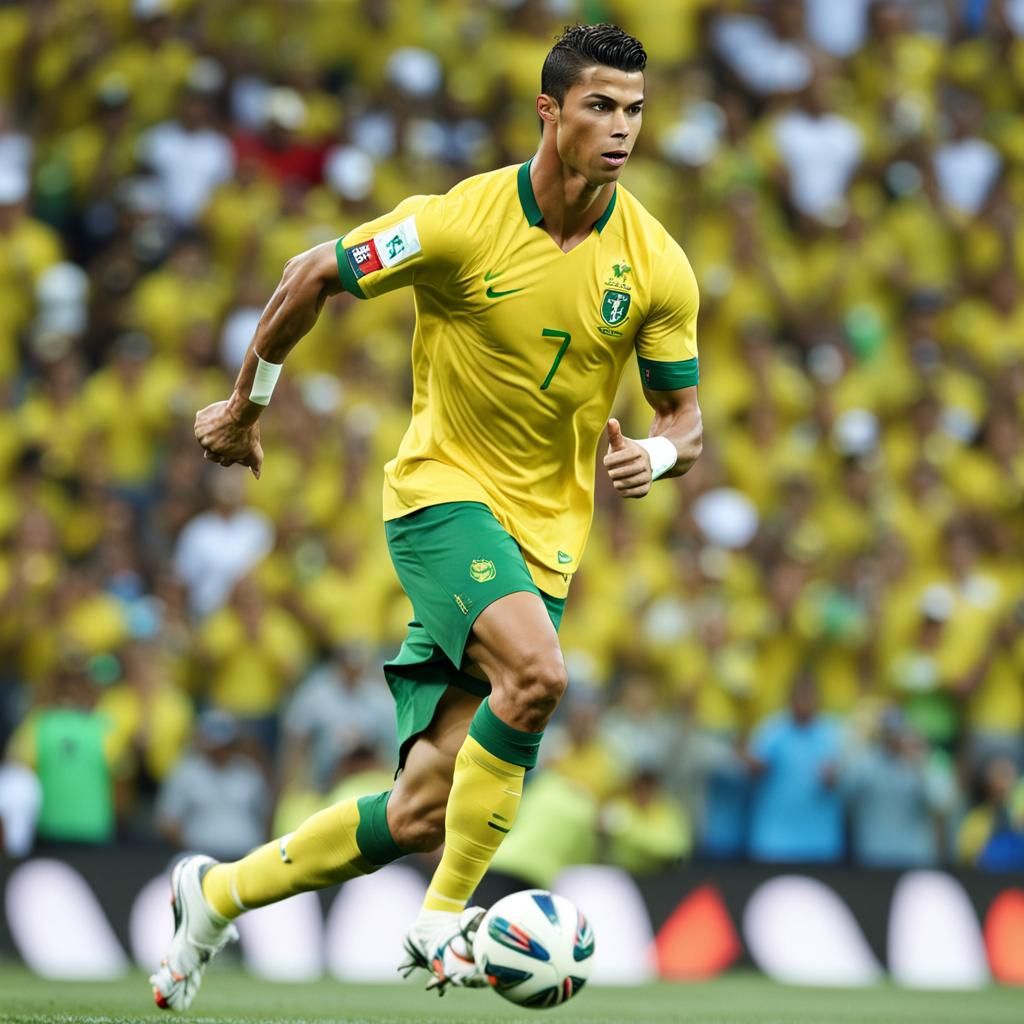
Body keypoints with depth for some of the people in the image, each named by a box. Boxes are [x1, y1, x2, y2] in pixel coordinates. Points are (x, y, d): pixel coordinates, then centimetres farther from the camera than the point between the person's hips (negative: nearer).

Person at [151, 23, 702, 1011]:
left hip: (544, 535, 4)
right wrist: (246, 404, 10)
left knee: (422, 812, 0)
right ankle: (444, 917, -19)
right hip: (444, 487, -4)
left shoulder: (658, 268, -5)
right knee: (536, 671, -33)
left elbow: (684, 415, 5)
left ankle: (219, 893, 22)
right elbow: (312, 275, 0)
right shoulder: (461, 224, -14)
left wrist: (656, 452, -19)